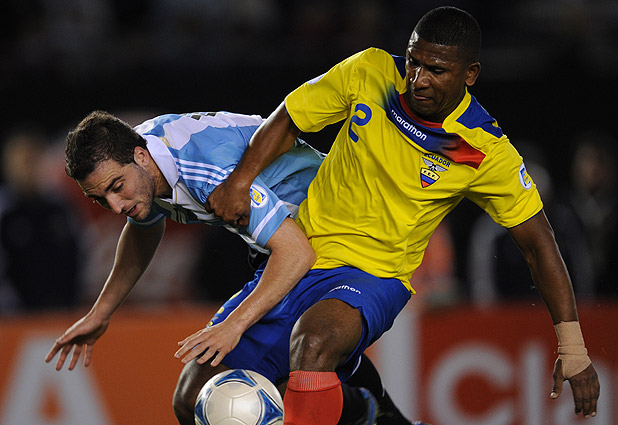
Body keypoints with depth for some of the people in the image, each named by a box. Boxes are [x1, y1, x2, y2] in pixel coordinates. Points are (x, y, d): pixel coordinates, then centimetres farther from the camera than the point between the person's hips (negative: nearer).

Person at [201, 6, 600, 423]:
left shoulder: (488, 152, -13)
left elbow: (538, 242, -6)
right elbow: (287, 121, 5)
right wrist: (240, 181, -11)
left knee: (314, 342, -39)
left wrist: (573, 348, -11)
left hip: (375, 276, -5)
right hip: (295, 258, 5)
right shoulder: (371, 72, -7)